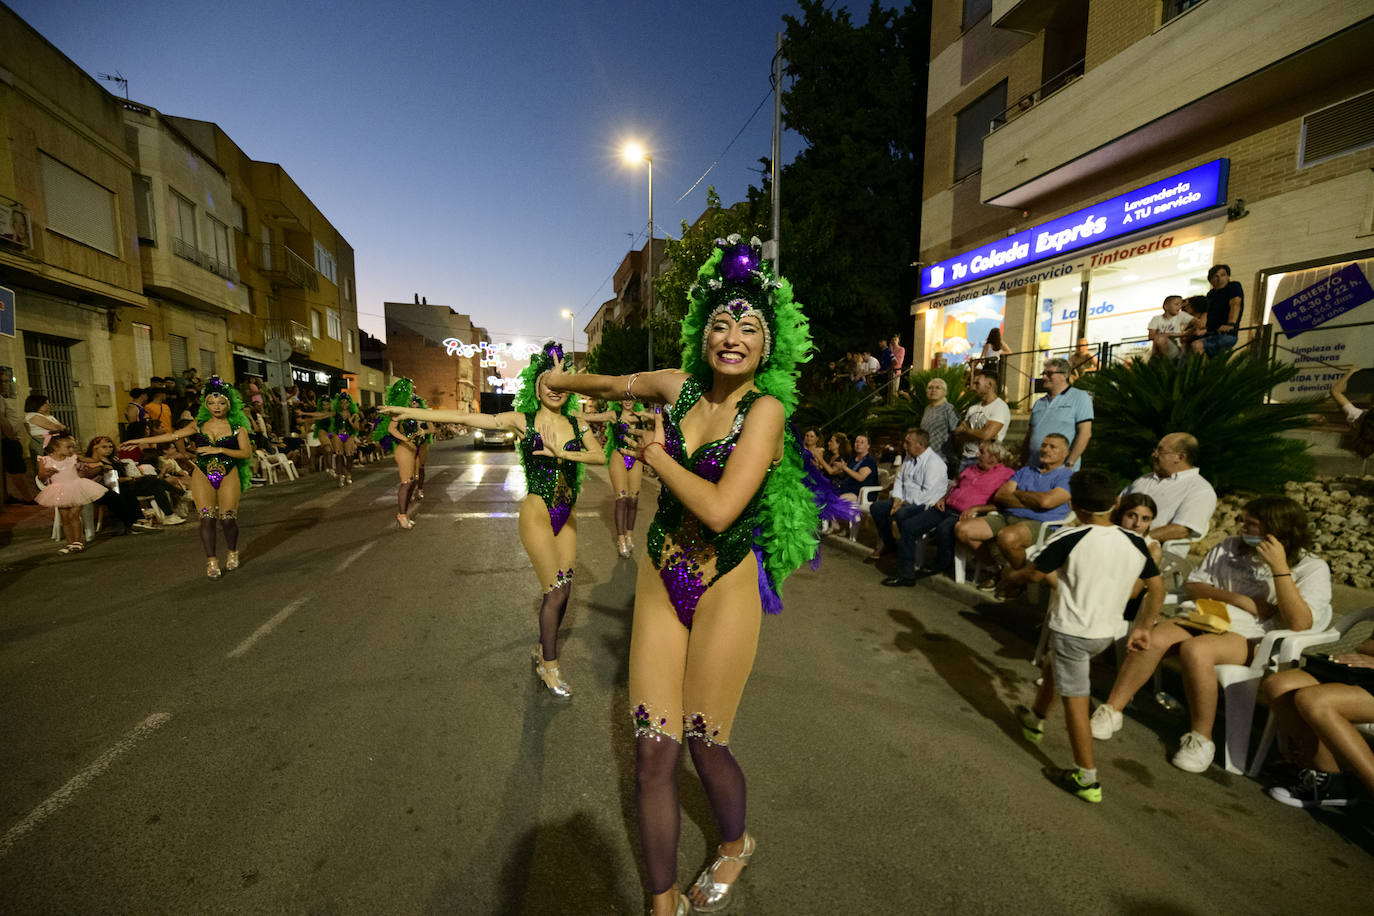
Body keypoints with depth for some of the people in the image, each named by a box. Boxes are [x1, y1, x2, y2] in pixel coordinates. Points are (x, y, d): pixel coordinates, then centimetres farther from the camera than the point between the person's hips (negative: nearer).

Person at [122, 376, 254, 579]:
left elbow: (247, 452, -7)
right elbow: (172, 435, 12)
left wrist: (220, 450, -14)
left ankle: (233, 552, 22)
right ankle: (212, 561, 3)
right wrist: (142, 440, 10)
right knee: (206, 518, -6)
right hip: (202, 476, 2)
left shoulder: (237, 428, 2)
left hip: (228, 476, -2)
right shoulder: (198, 425, 10)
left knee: (227, 519, -3)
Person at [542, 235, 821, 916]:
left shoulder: (766, 408, -14)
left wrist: (657, 454, -12)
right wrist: (561, 379, 38)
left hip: (724, 590, -4)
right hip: (661, 582, 4)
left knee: (705, 746, 12)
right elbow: (612, 384, 22)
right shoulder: (677, 386, 1)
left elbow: (719, 509, -26)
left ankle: (735, 846, 47)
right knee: (653, 750, 8)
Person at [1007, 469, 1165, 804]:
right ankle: (1035, 720, 48)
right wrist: (1143, 628, 15)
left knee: (1075, 700, 3)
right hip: (1107, 634, 7)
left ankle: (1087, 779, 8)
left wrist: (1013, 575, 10)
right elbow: (1157, 588, 6)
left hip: (1071, 631, -7)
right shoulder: (1135, 543, -1)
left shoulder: (1069, 539, -19)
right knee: (1053, 664, 28)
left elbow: (1034, 574, -11)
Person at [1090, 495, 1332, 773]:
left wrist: (1279, 566, -18)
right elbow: (1193, 586, 14)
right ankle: (1111, 711, -20)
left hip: (1250, 638, -4)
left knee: (1195, 650, -37)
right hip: (1206, 617, 4)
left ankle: (1201, 739, -19)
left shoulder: (1312, 568, 1)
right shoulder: (1231, 547, 15)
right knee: (1151, 639, -27)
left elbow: (1299, 623, -14)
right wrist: (1237, 599, -4)